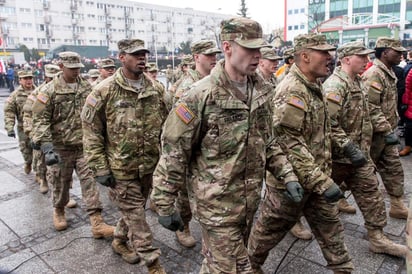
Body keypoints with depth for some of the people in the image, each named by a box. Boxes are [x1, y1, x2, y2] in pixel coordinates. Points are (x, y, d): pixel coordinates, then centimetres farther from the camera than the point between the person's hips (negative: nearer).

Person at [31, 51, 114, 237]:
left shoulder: (87, 87, 5)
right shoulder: (50, 90, -7)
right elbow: (40, 119, -12)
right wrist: (46, 146, -23)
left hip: (85, 145, 2)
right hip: (61, 147, -2)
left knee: (90, 181, -5)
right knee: (61, 183, 14)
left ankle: (97, 223, -3)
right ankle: (59, 211, 42)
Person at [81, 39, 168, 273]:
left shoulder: (155, 88, 3)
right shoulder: (105, 91, -10)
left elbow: (165, 124, 10)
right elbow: (91, 131, -8)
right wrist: (100, 168, -11)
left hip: (149, 165, 5)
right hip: (121, 167, -5)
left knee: (134, 210, 21)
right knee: (136, 214, 4)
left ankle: (120, 241, 47)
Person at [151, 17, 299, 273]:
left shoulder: (260, 90, 2)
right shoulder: (201, 95, -20)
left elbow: (268, 141, 12)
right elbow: (174, 152, -16)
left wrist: (287, 173, 0)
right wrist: (164, 204, -12)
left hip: (250, 199, 6)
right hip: (217, 202, -6)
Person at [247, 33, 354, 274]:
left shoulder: (315, 85, 8)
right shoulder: (292, 91, -24)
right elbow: (289, 144, -30)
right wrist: (322, 181, -27)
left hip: (318, 176, 8)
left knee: (329, 225, 19)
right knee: (271, 227, 12)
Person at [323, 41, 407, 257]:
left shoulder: (358, 82, 11)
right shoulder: (335, 85, -21)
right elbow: (329, 124, -29)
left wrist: (363, 148, 20)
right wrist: (349, 149, -28)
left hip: (359, 154, 9)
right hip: (338, 157, -9)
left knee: (371, 192, 11)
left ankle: (377, 238, 24)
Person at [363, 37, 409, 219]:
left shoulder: (389, 73, 12)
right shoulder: (374, 75, -19)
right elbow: (371, 108, -26)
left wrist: (391, 128, 18)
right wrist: (387, 131, -25)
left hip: (386, 131, 9)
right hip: (376, 132, -9)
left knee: (393, 168, 11)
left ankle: (397, 206, 20)